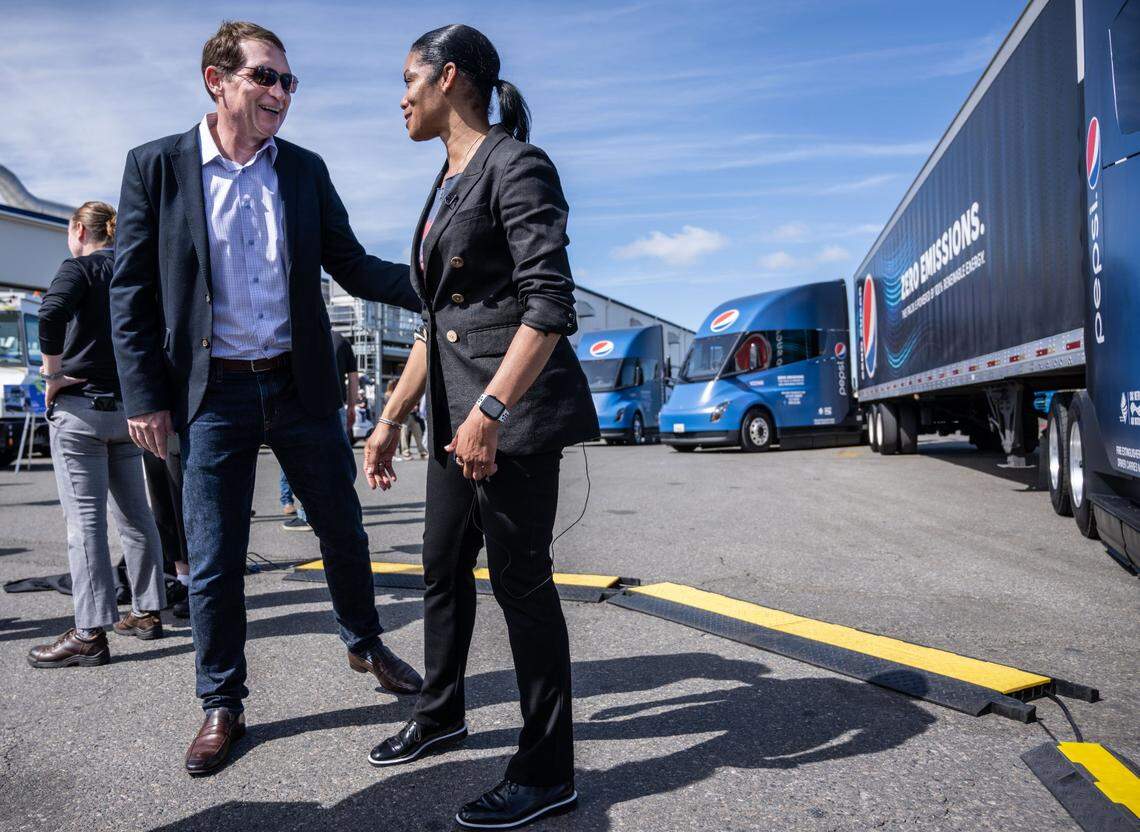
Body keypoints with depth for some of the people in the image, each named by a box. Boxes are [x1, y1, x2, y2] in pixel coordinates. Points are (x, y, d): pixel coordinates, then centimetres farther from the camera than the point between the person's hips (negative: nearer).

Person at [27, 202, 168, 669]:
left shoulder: (80, 266, -5)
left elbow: (52, 312, -24)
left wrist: (53, 372, -15)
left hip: (81, 406, -6)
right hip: (128, 407, 6)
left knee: (84, 519, -6)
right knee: (135, 514, 12)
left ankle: (90, 634, -5)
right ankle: (148, 612, 20)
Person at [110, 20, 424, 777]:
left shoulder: (306, 170, 6)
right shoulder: (156, 166, -1)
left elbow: (352, 266, 5)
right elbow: (132, 291, -1)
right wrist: (145, 396, -7)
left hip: (301, 385, 3)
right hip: (212, 393, -2)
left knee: (343, 530, 14)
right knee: (214, 560, 6)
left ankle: (366, 645, 38)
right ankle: (222, 705, 25)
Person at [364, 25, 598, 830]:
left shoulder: (515, 164, -8)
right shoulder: (447, 183, 19)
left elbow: (551, 306, -20)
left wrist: (490, 411, -28)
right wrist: (392, 418, 19)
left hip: (515, 403, -9)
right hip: (457, 406, 9)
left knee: (520, 577, -2)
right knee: (444, 565, 18)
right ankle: (441, 714, 39)